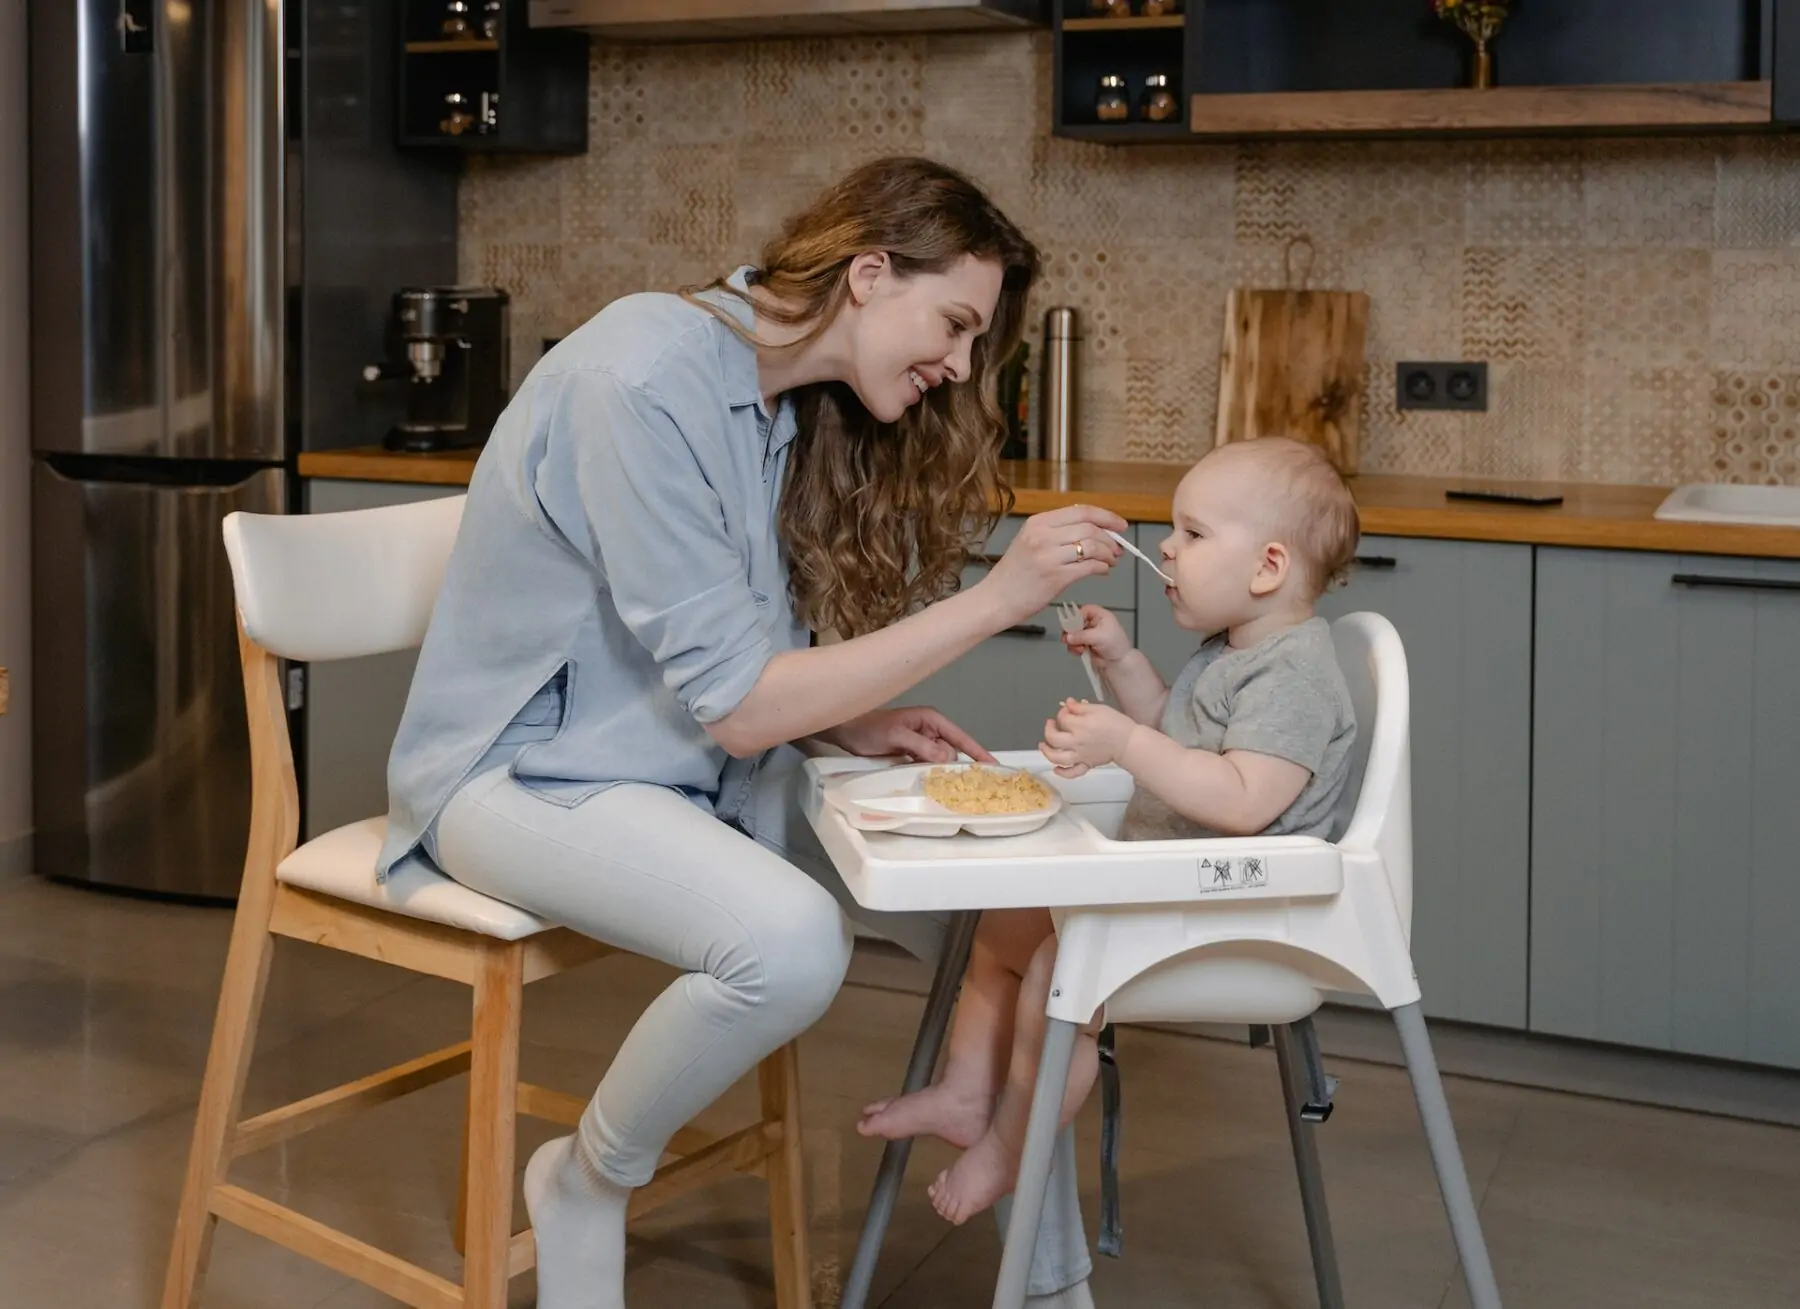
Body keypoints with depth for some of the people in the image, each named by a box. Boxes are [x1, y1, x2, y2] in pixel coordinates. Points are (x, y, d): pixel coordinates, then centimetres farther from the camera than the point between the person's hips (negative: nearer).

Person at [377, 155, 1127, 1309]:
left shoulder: (792, 406, 5)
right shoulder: (641, 383, -23)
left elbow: (745, 676, 12)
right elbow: (733, 703, -24)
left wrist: (853, 721, -8)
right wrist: (997, 598, -24)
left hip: (699, 768, 9)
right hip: (524, 771, -8)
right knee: (790, 940, -34)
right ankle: (588, 1188, -6)